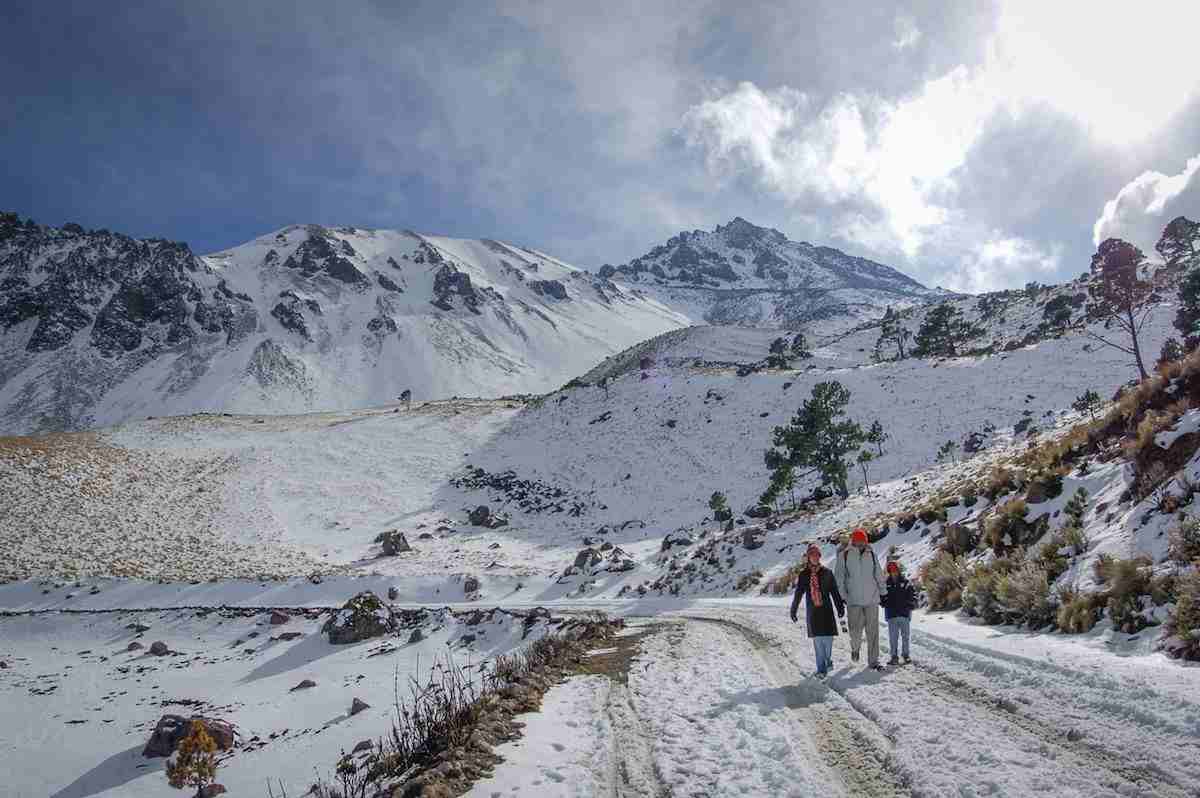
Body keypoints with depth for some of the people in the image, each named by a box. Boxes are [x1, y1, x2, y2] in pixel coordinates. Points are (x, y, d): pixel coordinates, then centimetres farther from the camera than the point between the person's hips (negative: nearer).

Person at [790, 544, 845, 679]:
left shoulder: (827, 573, 5)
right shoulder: (804, 575, 5)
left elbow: (835, 591, 8)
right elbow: (798, 594, 8)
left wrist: (840, 607, 4)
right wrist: (793, 610, 8)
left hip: (826, 609, 0)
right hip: (812, 611, 0)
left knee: (828, 637, -4)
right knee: (817, 639, -4)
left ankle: (827, 660, 24)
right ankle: (821, 669, 3)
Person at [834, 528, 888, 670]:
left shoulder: (871, 555, 4)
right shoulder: (844, 556, -3)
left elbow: (879, 575, 14)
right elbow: (839, 578, 0)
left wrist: (883, 592, 15)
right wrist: (842, 596, -5)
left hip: (872, 599, 2)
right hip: (854, 600, -2)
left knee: (873, 631, 3)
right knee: (856, 630, -1)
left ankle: (873, 660, 11)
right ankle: (855, 648, 31)